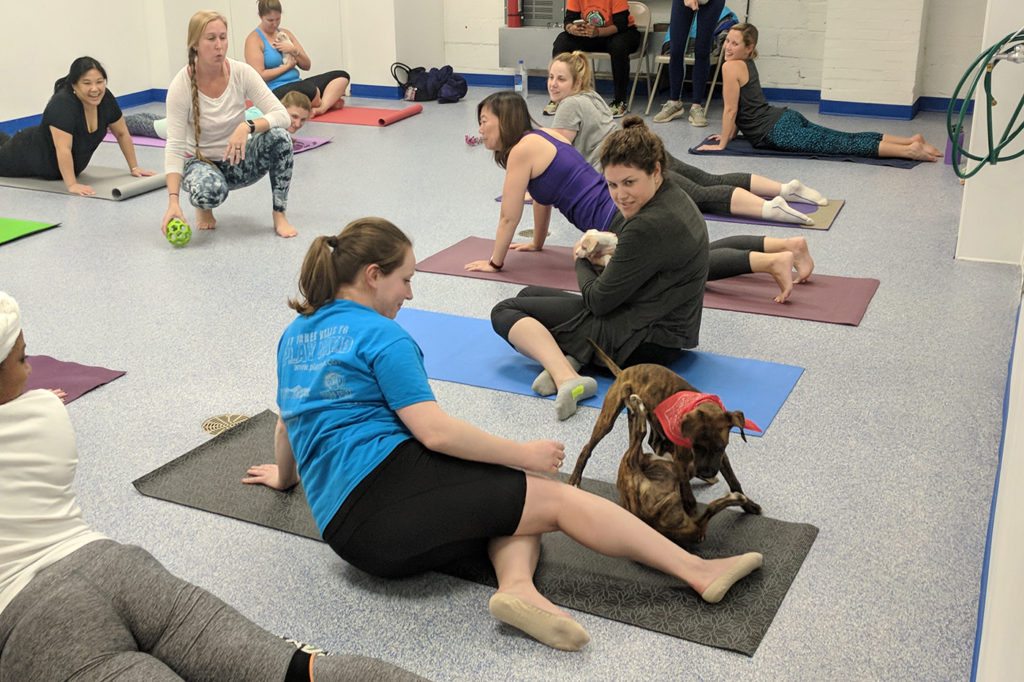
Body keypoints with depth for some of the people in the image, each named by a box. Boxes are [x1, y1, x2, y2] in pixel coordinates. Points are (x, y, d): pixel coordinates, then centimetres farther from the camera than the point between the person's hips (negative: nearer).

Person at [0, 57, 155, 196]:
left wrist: (134, 167, -9)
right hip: (30, 155, -7)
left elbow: (122, 133, -9)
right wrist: (72, 185, -47)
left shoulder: (105, 98, -21)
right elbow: (63, 148, -42)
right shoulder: (62, 104, -39)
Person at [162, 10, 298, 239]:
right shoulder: (181, 85, -21)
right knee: (210, 192, -39)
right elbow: (175, 146, -23)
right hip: (202, 162, -2)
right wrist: (173, 201, -35)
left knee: (279, 136, -29)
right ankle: (204, 206, 0)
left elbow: (282, 115, -21)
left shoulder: (242, 72, -16)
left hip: (239, 160, 2)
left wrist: (247, 127, -41)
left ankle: (279, 214, -16)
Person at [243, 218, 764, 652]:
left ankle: (517, 586, -18)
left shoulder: (295, 335, 19)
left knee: (522, 508, 14)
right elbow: (435, 432, -14)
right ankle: (698, 572, -3)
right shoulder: (380, 335, -6)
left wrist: (285, 476, 52)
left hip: (348, 528, 9)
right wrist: (524, 455, -5)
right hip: (386, 482, -9)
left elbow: (288, 421, 32)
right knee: (556, 498, -4)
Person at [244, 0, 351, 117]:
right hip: (276, 92, -8)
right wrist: (288, 66, -6)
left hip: (297, 85, 8)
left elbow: (307, 66, 14)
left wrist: (293, 50, -6)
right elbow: (259, 76, -13)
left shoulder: (285, 34, 15)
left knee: (341, 76, -4)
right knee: (310, 89, -39)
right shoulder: (254, 39, -4)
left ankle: (321, 108, -25)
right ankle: (328, 102, -6)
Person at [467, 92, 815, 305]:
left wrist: (494, 261, 9)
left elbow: (509, 216, -2)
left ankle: (772, 261, -29)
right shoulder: (541, 136, 21)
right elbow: (544, 197, 33)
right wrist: (537, 243, 40)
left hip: (625, 218, -9)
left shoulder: (521, 150, -5)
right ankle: (787, 244, 3)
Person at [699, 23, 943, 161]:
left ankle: (908, 150, -23)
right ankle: (911, 140, 2)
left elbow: (730, 109, -13)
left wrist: (721, 145, -8)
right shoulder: (746, 64, 18)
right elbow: (741, 109, 26)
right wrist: (730, 134, 25)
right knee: (846, 139, 6)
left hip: (779, 131, -9)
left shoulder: (731, 67, -11)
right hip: (785, 119, 9)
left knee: (841, 145, -15)